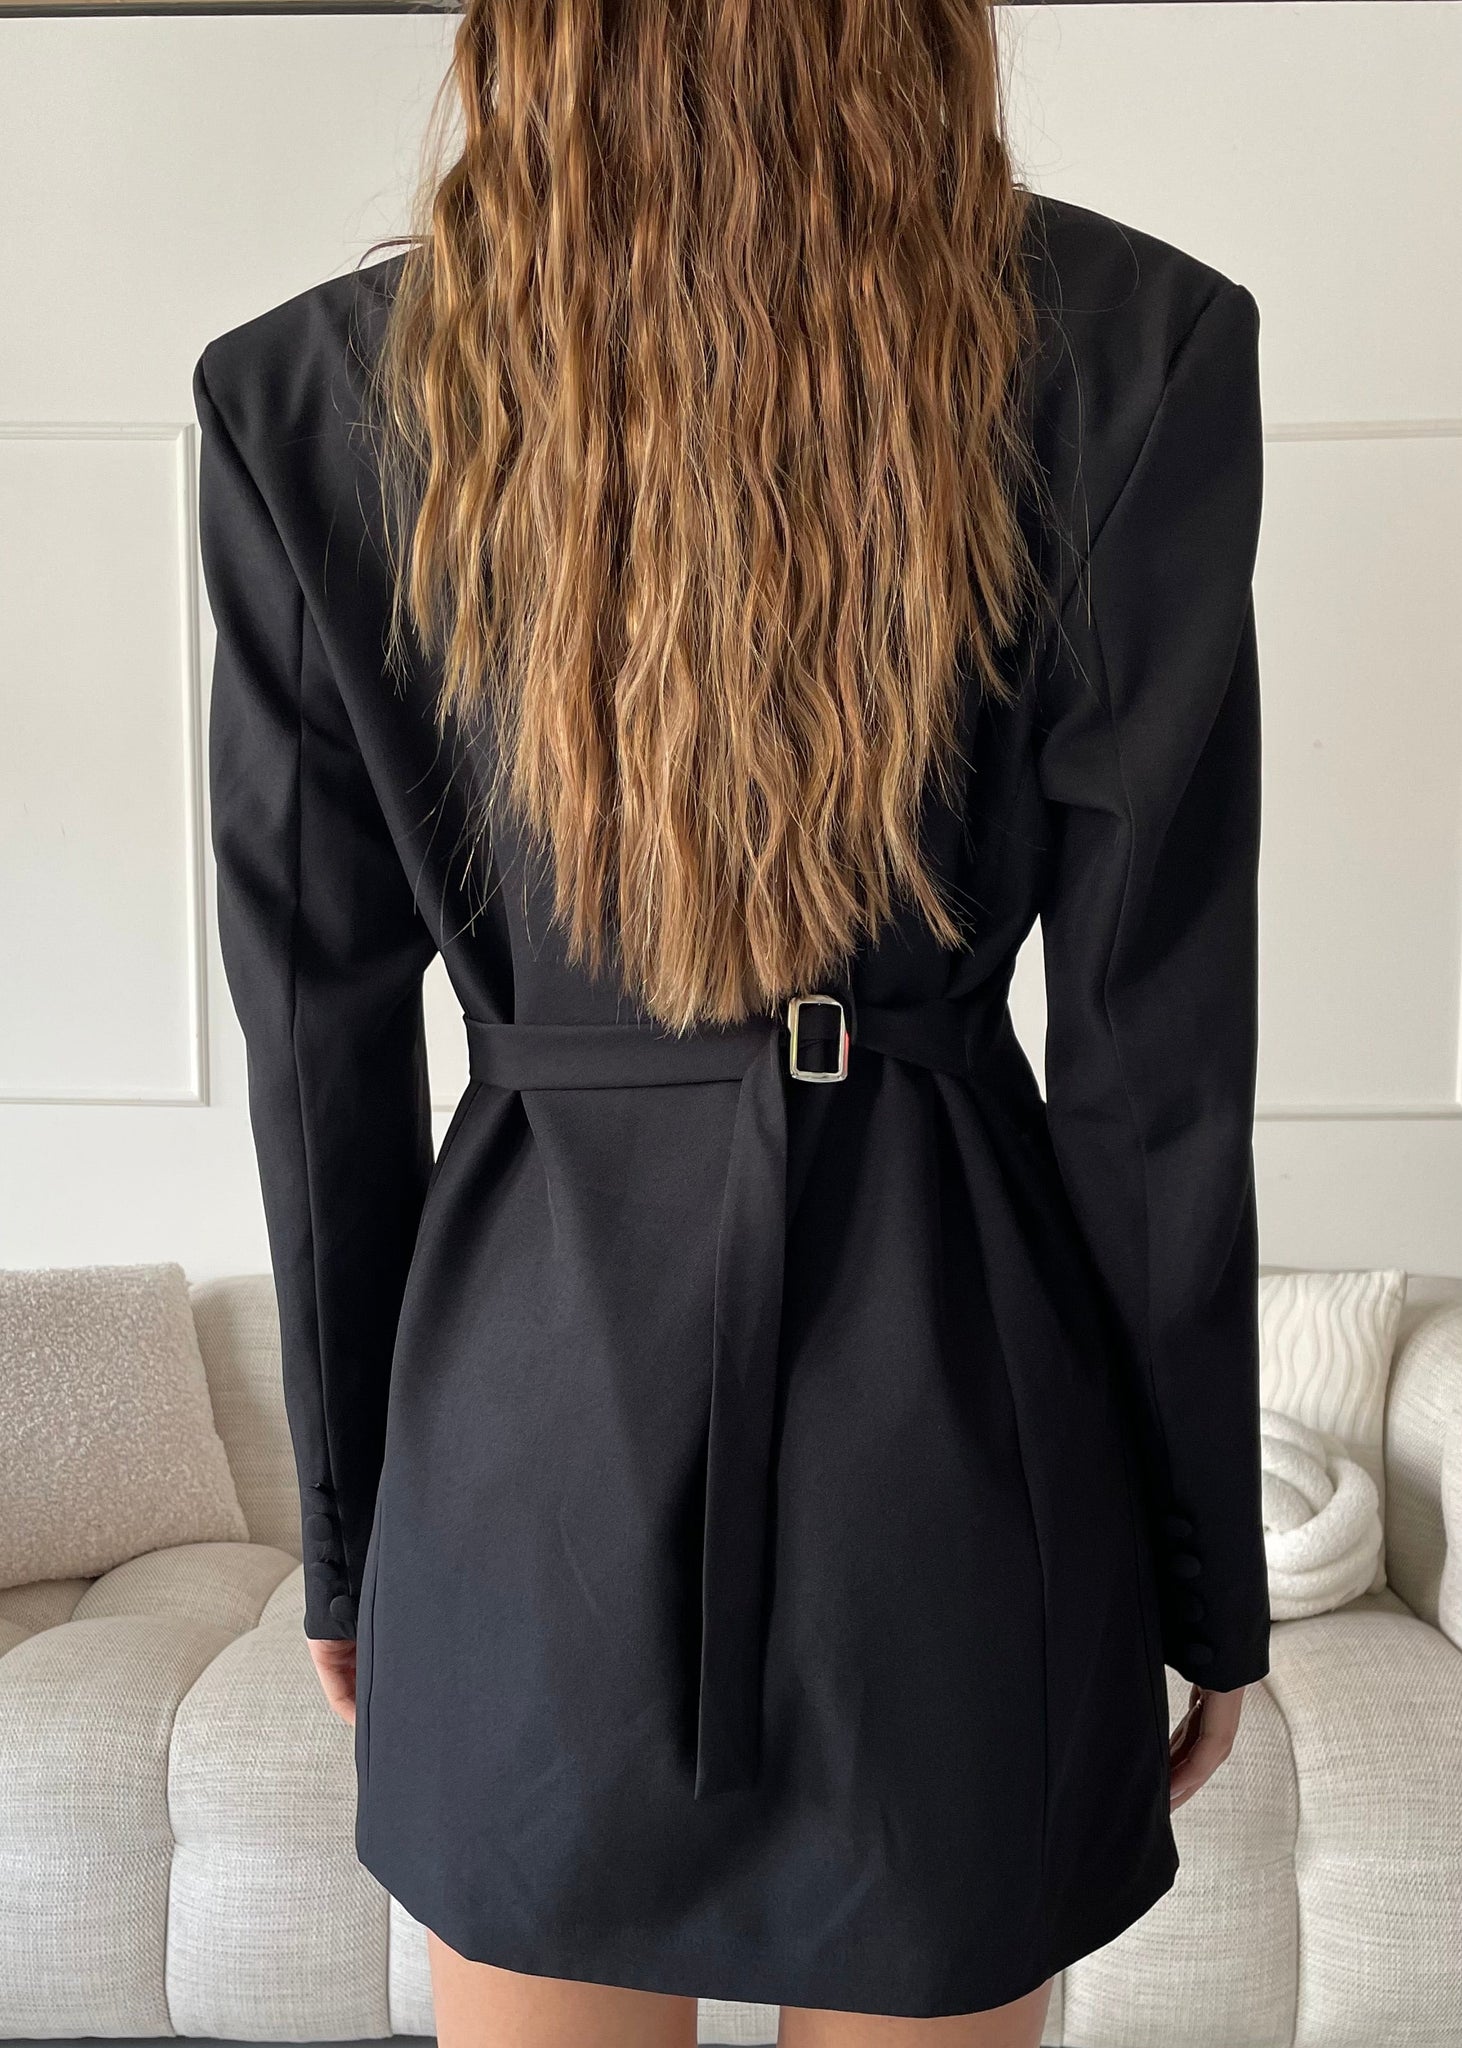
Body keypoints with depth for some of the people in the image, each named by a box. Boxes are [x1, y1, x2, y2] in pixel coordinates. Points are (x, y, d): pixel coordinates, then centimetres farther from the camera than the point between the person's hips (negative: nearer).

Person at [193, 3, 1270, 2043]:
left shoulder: (308, 393, -6)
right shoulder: (1137, 345, -10)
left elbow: (321, 1050, -1)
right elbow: (1153, 1056, -9)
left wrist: (349, 1530, 12)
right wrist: (1208, 1573, 5)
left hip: (530, 1368, 2)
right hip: (955, 1379, 0)